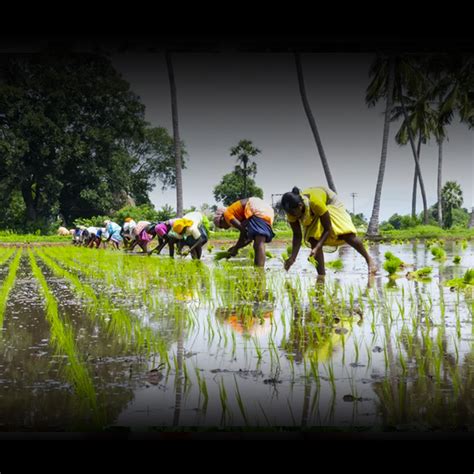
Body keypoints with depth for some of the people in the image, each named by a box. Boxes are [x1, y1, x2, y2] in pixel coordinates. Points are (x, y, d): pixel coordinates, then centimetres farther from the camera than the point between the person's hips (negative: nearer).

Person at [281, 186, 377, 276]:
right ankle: (322, 276, -5)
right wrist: (293, 257, -30)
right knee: (314, 241, -15)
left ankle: (369, 259, 12)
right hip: (312, 215, 4)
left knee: (348, 236, -12)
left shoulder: (315, 202, -45)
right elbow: (297, 235, -18)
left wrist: (317, 248, -43)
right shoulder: (291, 210, -32)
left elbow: (327, 229, -33)